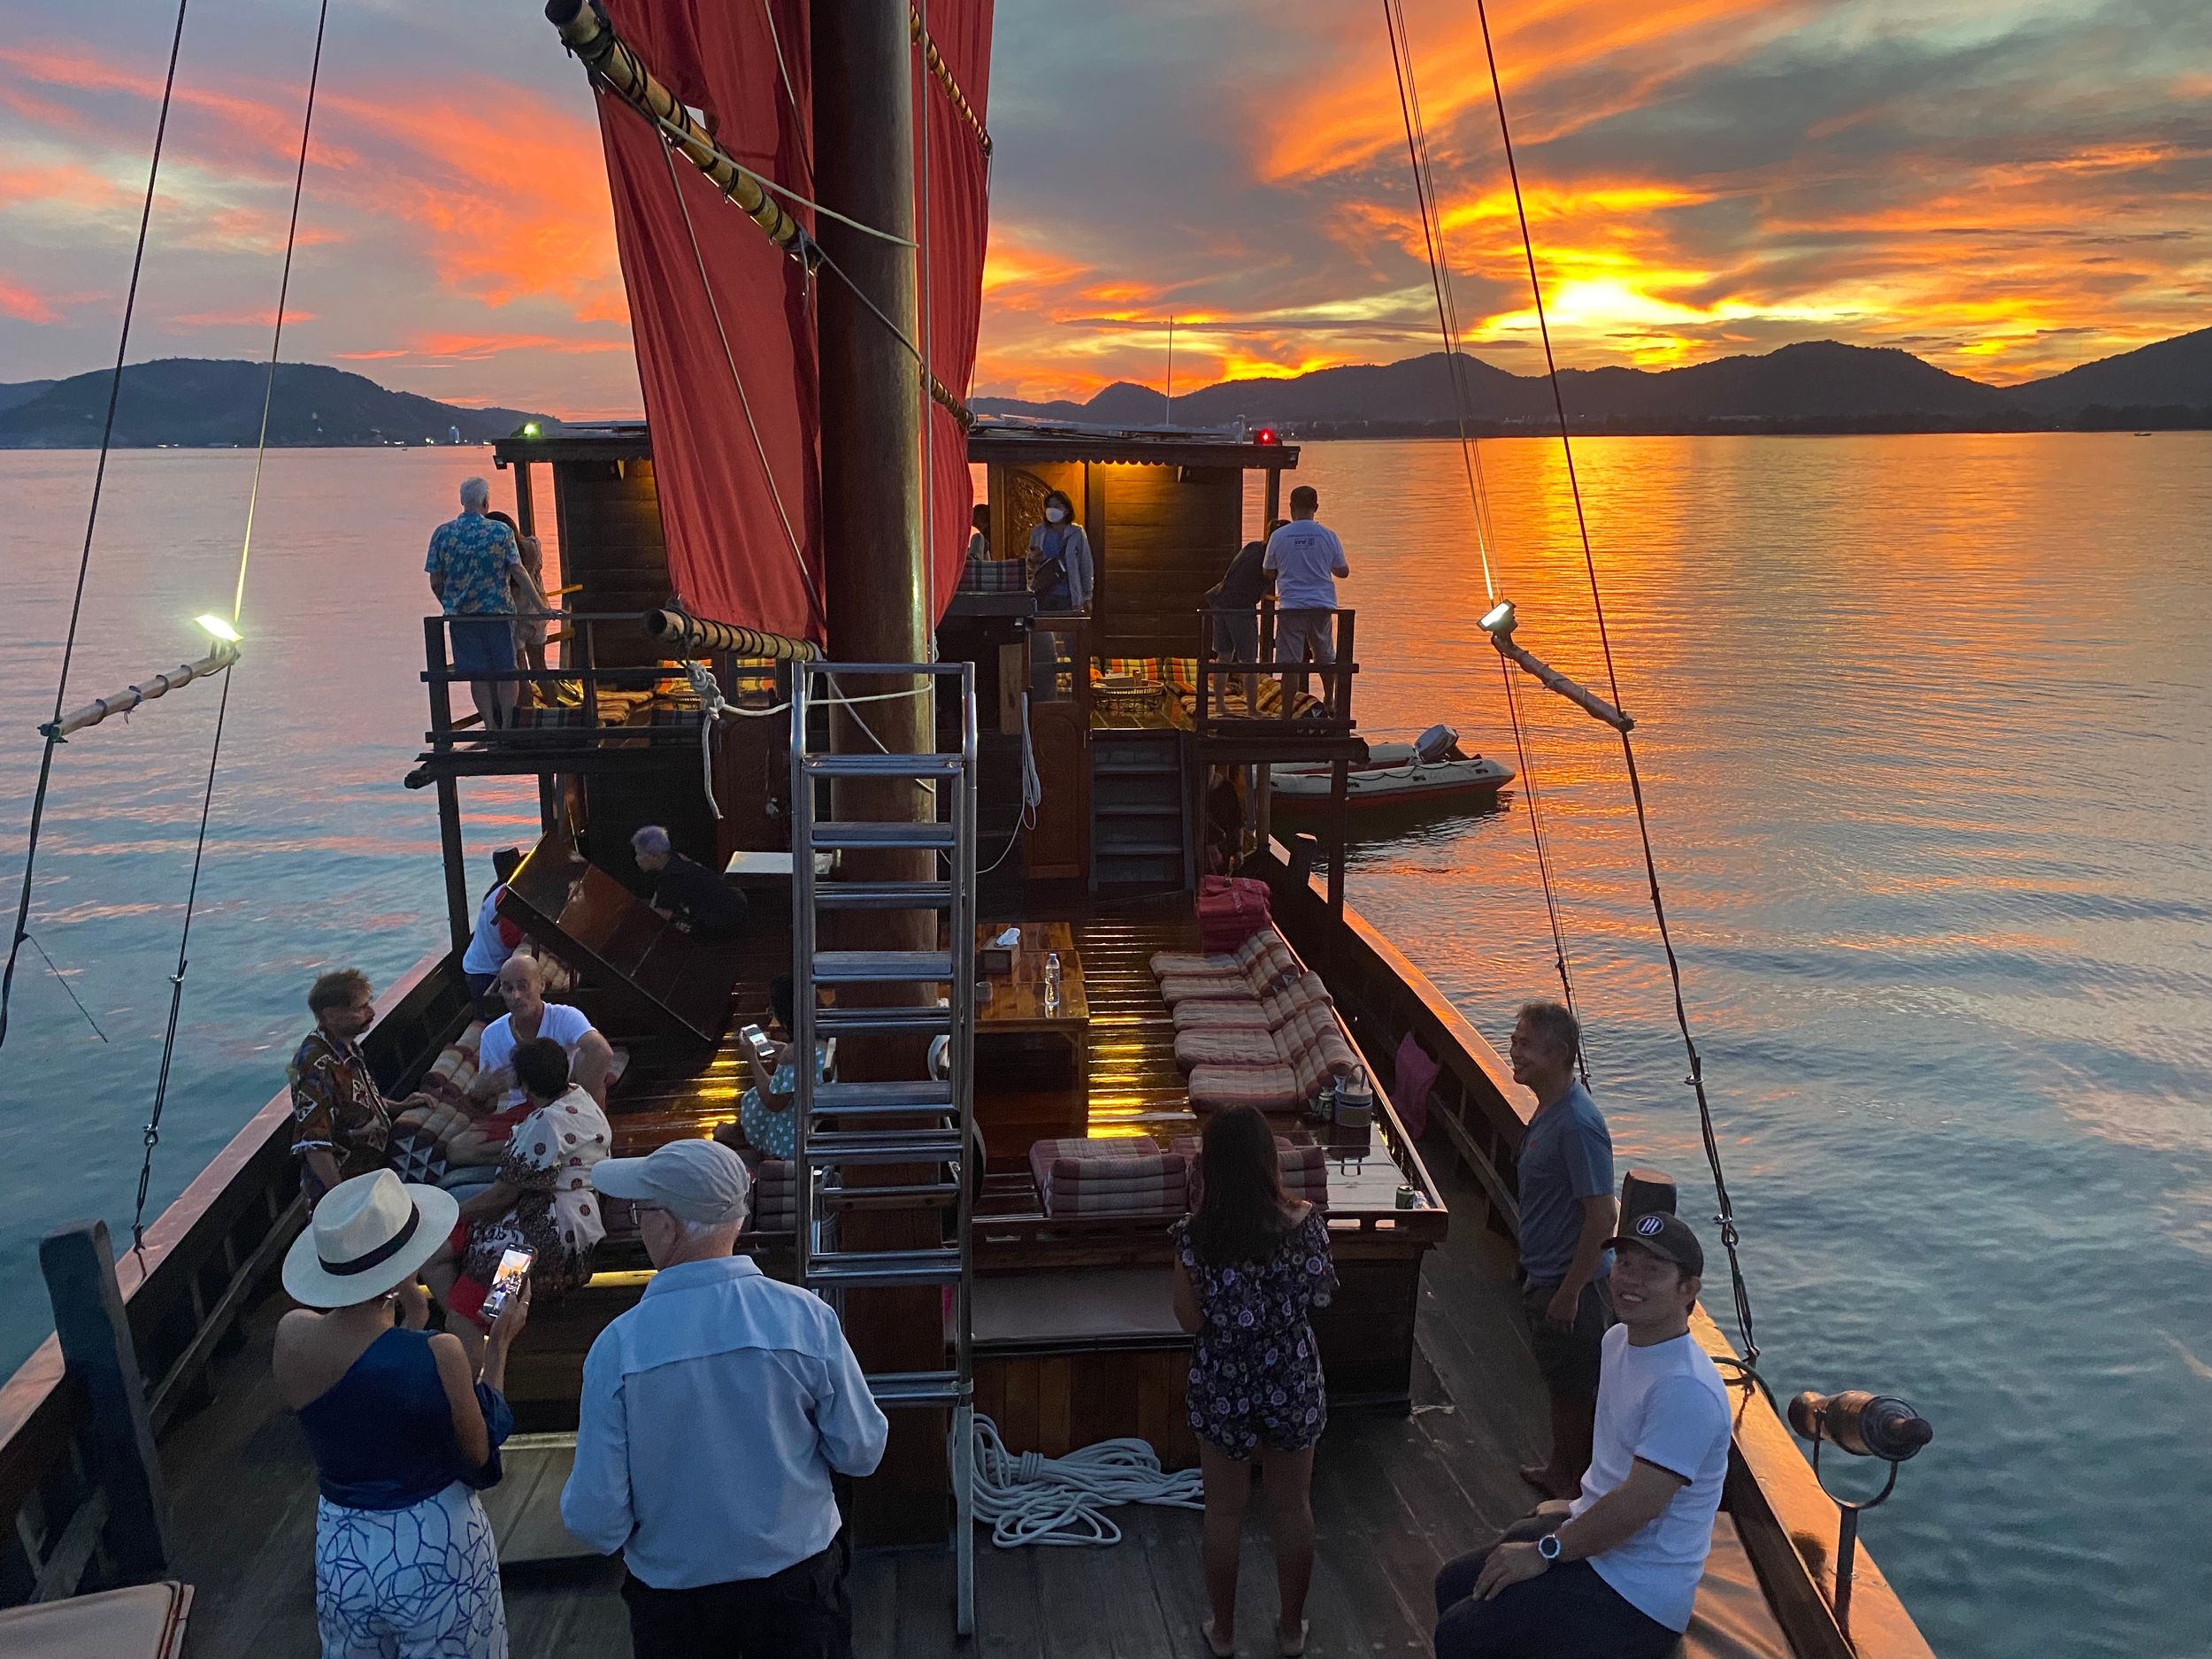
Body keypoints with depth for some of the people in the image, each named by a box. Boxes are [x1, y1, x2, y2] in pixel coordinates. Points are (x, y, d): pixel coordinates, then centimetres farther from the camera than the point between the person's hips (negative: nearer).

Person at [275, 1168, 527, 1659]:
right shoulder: (436, 1354, -28)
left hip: (341, 1550, 5)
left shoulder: (290, 1336, -13)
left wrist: (411, 1322, 8)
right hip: (435, 1550, -5)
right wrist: (499, 1345, -4)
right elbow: (481, 1457, -10)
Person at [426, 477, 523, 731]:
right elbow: (517, 572, -8)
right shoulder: (501, 531, -6)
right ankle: (508, 725, 10)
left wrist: (450, 606, 17)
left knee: (477, 674, 10)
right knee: (506, 671, 10)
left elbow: (435, 581, 1)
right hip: (499, 613, -2)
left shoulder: (442, 533, 0)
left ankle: (490, 726, 12)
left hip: (461, 615, 2)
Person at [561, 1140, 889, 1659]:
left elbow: (595, 1517, -16)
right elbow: (861, 1452, -10)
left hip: (673, 1588, 0)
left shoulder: (618, 1346, -21)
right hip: (798, 1578, 1)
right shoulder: (806, 1316, -20)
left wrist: (614, 1539, 7)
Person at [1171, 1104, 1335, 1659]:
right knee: (1292, 1507, 22)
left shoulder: (1195, 1235, -21)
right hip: (1291, 1383, 1)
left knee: (1224, 1513, 19)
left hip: (1222, 1387, -1)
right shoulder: (1304, 1224, -18)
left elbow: (1190, 1319, -9)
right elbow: (1322, 1293, -1)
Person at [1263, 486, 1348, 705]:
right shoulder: (1328, 535, 1)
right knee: (1326, 658, 20)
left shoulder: (1278, 536, -3)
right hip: (1322, 605, 2)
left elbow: (1269, 572, 8)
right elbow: (1343, 571, 11)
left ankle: (1287, 714, 0)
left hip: (1290, 606, -2)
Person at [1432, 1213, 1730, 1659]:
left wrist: (1545, 1553, -20)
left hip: (1636, 1600, -9)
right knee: (1453, 1584, 16)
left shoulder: (1685, 1388, -27)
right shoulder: (1619, 1340, 4)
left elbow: (1638, 1505, -29)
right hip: (1592, 1531, 9)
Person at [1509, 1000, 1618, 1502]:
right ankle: (1560, 1471, 41)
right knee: (1559, 1384, 24)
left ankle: (1579, 1493, 24)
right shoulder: (1548, 1111, 4)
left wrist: (1570, 1291, -21)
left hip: (1571, 1284, -9)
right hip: (1545, 1277, 10)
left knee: (1577, 1391, 7)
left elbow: (1602, 1216, -26)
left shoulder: (1577, 1125, -27)